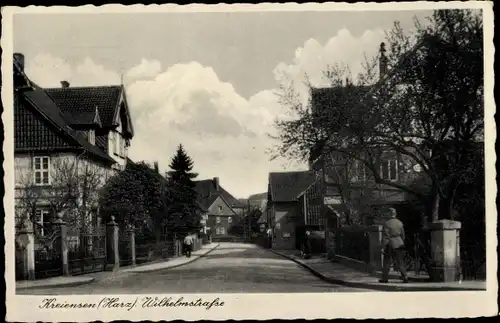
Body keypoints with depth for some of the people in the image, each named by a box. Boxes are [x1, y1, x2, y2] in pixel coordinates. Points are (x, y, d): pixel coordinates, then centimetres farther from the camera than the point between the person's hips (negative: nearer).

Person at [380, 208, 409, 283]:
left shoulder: (387, 223, -13)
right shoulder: (400, 223, 4)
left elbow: (385, 237, -14)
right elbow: (403, 235, 11)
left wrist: (383, 247, -10)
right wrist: (402, 244, 23)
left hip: (390, 245, -4)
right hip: (399, 244, 4)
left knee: (387, 262, 7)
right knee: (400, 262, 8)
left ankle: (385, 278, 13)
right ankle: (405, 277, -2)